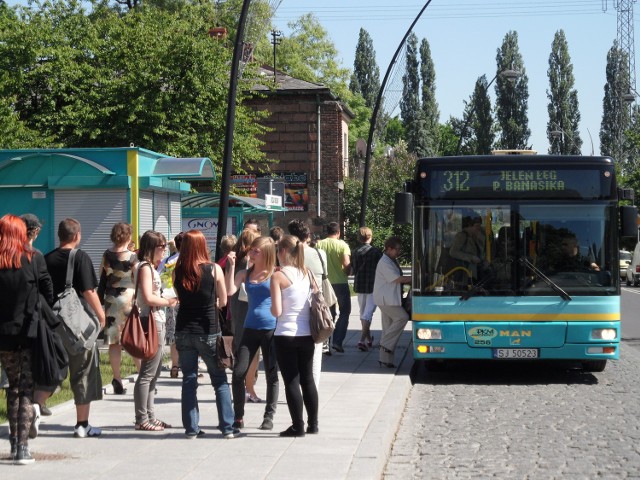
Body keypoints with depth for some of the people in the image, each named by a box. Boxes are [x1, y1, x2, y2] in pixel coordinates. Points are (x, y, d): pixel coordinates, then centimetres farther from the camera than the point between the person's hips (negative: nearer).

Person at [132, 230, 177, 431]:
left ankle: (150, 416, 19)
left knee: (153, 373, 14)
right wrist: (169, 302, -7)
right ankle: (142, 419, -5)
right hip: (151, 322, -11)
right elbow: (148, 298, -20)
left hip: (157, 322, 11)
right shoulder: (145, 267, -11)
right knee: (147, 373, -7)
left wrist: (168, 300, 5)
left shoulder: (150, 267, 19)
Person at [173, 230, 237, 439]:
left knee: (188, 380, 10)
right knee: (220, 380, 8)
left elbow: (180, 298, 8)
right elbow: (223, 301, -1)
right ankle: (227, 427, 7)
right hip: (208, 332, -2)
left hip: (184, 332, 2)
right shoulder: (214, 269, -9)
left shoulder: (177, 272, -3)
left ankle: (191, 428, 10)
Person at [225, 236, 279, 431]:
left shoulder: (275, 274, -2)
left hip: (271, 329, -3)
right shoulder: (245, 274, 7)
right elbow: (230, 291, -7)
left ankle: (269, 417, 15)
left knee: (271, 375, 5)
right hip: (250, 329, 3)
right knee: (238, 373, -3)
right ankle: (238, 417, 8)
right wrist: (231, 266, -9)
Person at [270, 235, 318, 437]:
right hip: (307, 334, 5)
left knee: (291, 381, 1)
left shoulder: (278, 276, -11)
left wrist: (271, 308, 6)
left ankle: (298, 426, 2)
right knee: (307, 379, 14)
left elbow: (276, 311, -15)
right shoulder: (308, 274, 5)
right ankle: (313, 424, 19)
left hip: (286, 335, -5)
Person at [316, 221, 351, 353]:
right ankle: (337, 341, -2)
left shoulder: (319, 244, 0)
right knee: (344, 313, 10)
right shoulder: (342, 245, -9)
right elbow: (347, 264, -16)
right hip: (340, 283, -3)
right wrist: (345, 275, 3)